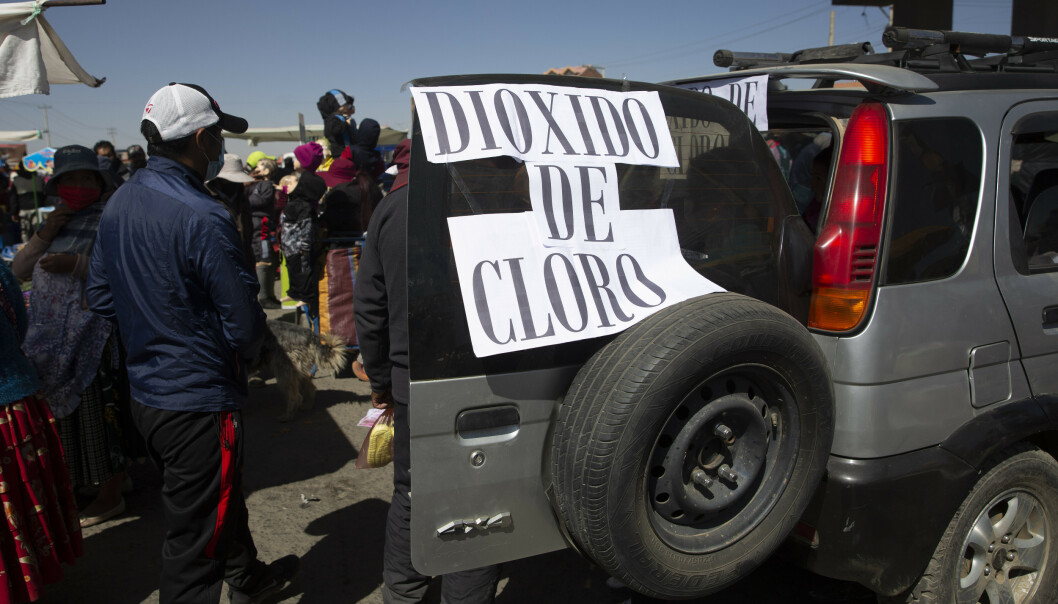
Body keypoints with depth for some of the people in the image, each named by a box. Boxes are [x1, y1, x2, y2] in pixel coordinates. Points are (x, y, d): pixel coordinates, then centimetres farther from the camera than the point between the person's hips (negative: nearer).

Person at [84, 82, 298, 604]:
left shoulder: (117, 205, 3)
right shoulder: (202, 219, -25)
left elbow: (100, 297, 12)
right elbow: (244, 323, -22)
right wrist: (245, 353, 0)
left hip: (144, 392, 9)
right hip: (198, 399, -9)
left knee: (220, 494, 28)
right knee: (195, 536, 4)